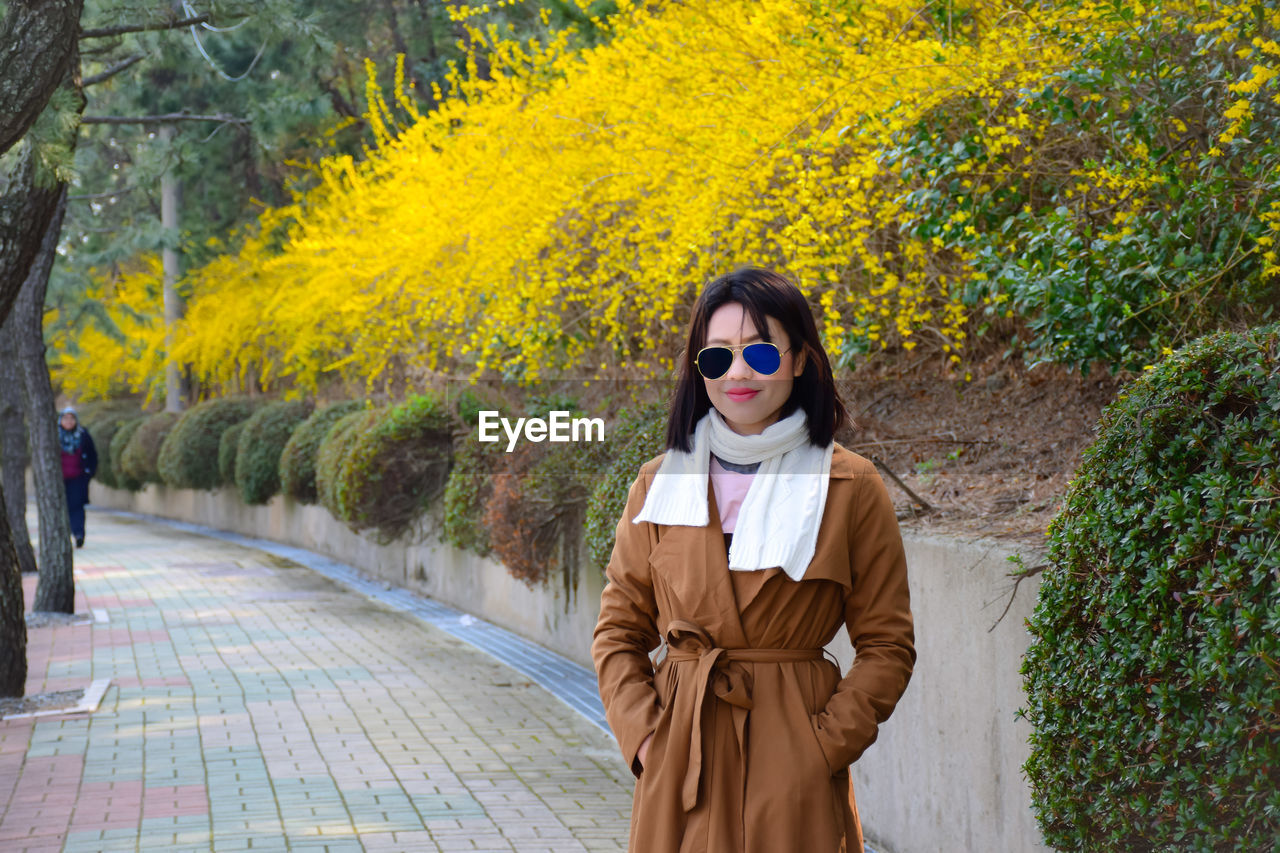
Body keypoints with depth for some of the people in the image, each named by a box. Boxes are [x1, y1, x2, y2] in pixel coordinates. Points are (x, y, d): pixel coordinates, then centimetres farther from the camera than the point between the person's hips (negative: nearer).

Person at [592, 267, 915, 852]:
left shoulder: (852, 488, -1)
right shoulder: (659, 484, 5)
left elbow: (886, 645, 1)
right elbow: (618, 629, 10)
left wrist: (824, 744, -10)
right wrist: (643, 733, -4)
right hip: (677, 766, 2)